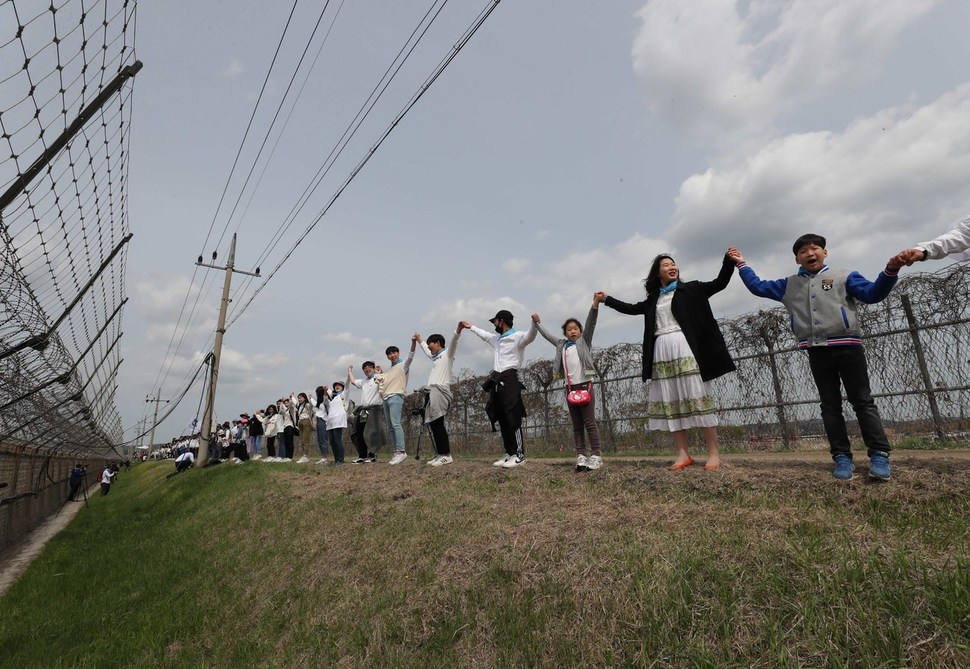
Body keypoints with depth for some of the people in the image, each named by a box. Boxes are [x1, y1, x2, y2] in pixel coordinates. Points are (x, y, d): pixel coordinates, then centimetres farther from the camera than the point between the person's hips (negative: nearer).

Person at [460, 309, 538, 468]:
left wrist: (534, 324, -46)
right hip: (497, 381, 9)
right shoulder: (497, 338, 22)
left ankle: (519, 454, -3)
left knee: (513, 418, -9)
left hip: (509, 380, -9)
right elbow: (484, 335, 41)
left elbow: (530, 336, -26)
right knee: (502, 420, 10)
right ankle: (510, 453, 17)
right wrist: (471, 327, 52)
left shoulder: (517, 337, -6)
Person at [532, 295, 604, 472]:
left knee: (589, 422, -4)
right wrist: (537, 323, 33)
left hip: (585, 385, -5)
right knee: (577, 425, 6)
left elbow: (590, 323, -8)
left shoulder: (584, 340, 5)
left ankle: (596, 455, 0)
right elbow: (547, 335, 29)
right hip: (570, 388, 5)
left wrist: (595, 304, -20)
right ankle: (581, 456, 8)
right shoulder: (562, 344, 15)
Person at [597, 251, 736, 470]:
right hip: (662, 353, 4)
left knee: (698, 398, -6)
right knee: (670, 403, 1)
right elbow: (631, 308, 30)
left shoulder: (690, 289, 10)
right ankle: (683, 454, 6)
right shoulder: (653, 299, 20)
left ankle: (714, 453, 1)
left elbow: (720, 283, 3)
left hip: (685, 349, -4)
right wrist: (607, 299, 33)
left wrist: (729, 260, -12)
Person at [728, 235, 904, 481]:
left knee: (863, 401, -1)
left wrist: (890, 270, -19)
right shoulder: (789, 285, 16)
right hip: (817, 352, 3)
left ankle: (879, 455, 2)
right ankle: (842, 457, 6)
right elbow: (758, 286, 22)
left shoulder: (844, 276, 8)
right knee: (830, 406, 3)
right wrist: (741, 264, 21)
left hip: (848, 346, -3)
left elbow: (873, 293, -3)